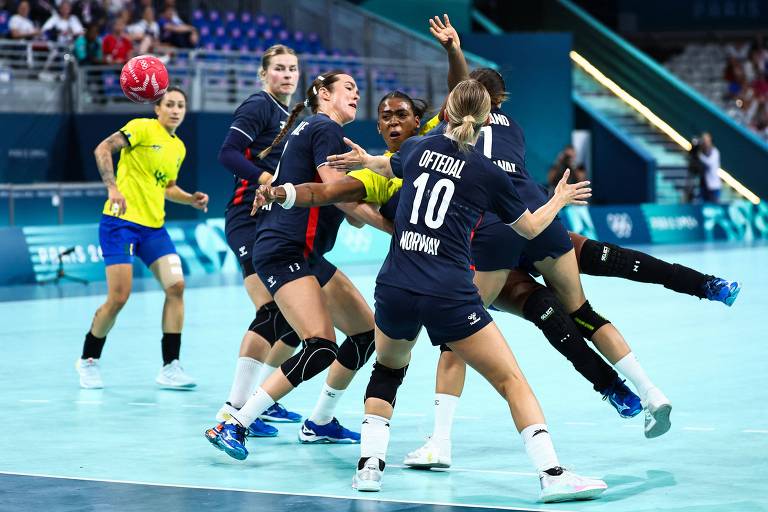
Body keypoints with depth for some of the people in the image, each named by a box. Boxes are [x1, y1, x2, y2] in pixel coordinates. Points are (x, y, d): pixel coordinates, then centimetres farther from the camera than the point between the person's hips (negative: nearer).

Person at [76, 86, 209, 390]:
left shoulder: (179, 148, 16)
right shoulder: (143, 128, -5)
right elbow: (103, 149, -16)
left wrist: (191, 200, 11)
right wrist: (113, 187, -29)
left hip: (153, 227, 7)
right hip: (121, 221, -7)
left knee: (176, 286, -9)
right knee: (118, 297, -10)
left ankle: (170, 367, -4)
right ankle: (88, 360, 12)